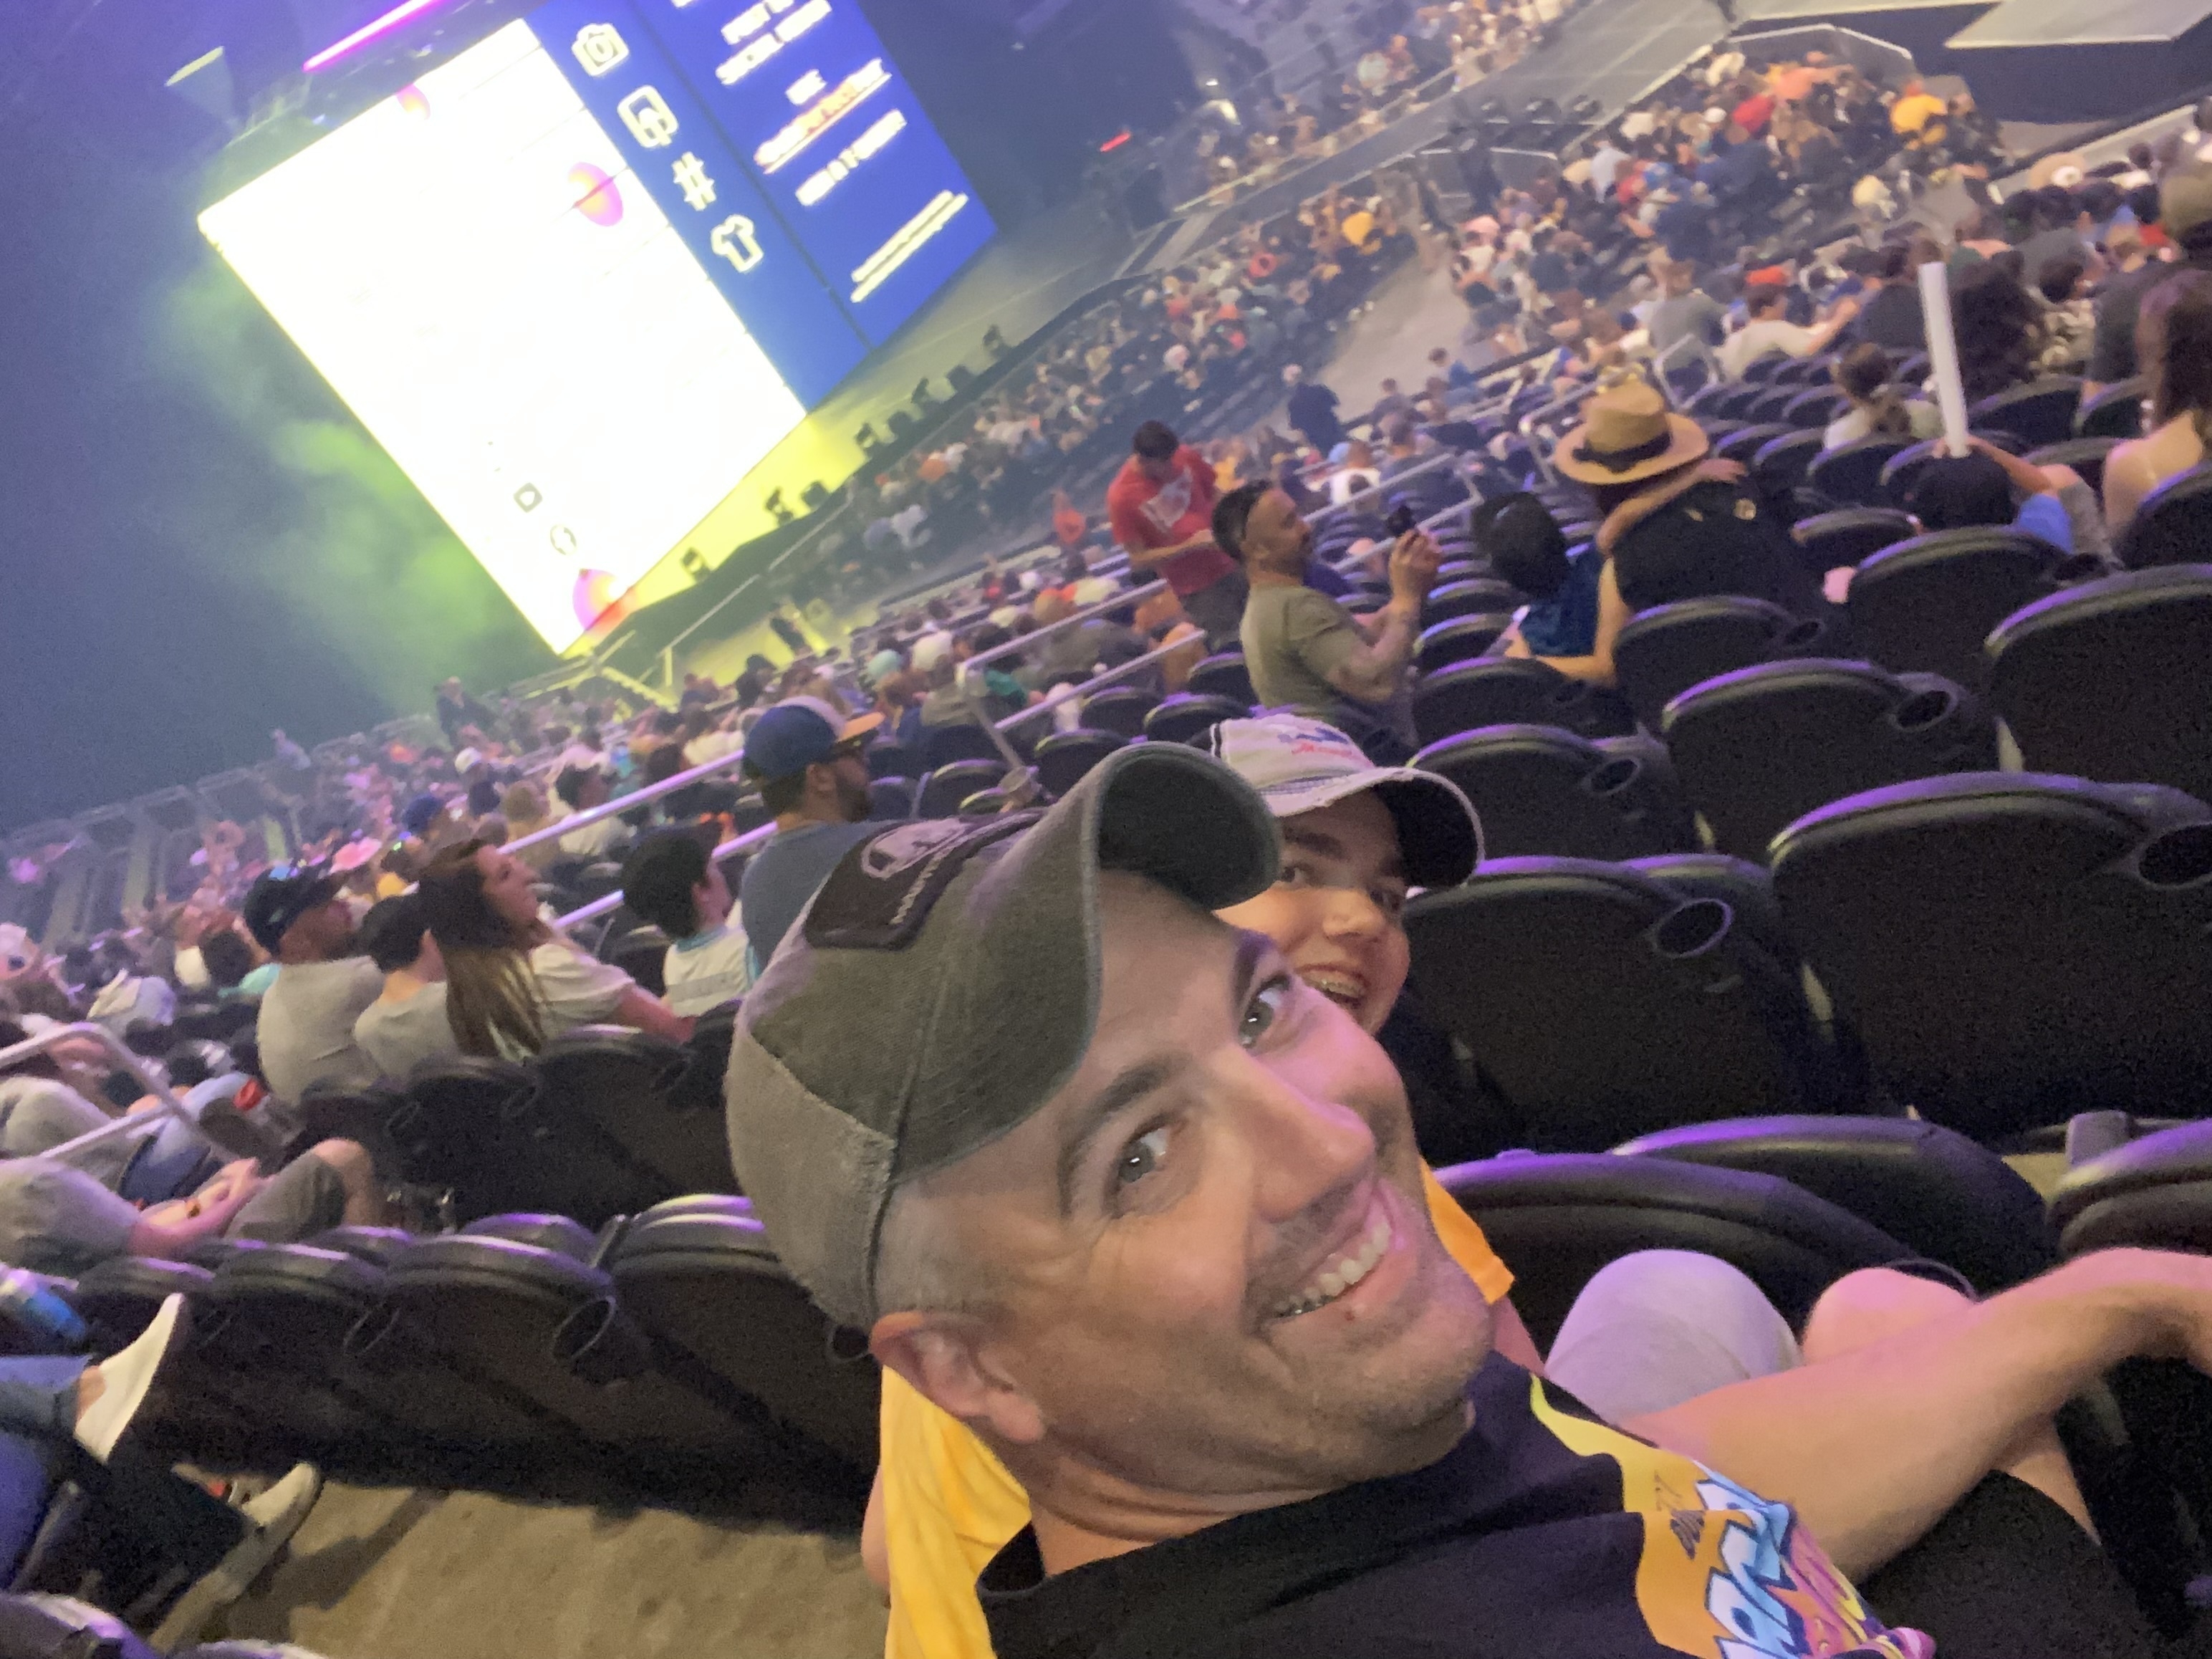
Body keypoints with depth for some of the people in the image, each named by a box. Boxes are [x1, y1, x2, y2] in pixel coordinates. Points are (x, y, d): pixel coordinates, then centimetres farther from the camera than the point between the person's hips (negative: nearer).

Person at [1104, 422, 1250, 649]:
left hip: (1234, 563, 5)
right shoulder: (1121, 496, -19)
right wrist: (1191, 545, -22)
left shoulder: (1184, 456, -8)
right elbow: (1139, 560, -14)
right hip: (1197, 588, -4)